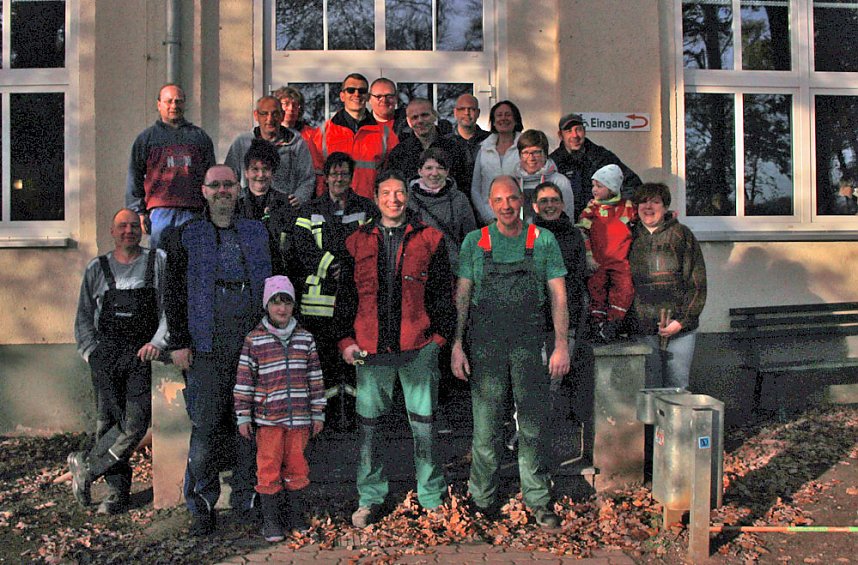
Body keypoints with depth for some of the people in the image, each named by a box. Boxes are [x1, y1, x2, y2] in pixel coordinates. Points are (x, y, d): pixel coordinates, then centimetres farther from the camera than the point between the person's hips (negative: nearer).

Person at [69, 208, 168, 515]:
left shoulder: (158, 262, 8)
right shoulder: (97, 268, 14)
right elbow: (84, 316, 17)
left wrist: (157, 341, -11)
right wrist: (91, 352, 5)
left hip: (143, 352, -1)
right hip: (107, 352, 2)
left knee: (136, 422, -12)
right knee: (107, 423, 1)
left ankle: (86, 466, 9)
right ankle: (117, 491, 12)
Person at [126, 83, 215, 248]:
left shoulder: (200, 136, 17)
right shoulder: (147, 138, 14)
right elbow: (134, 177, 11)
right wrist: (138, 211, 1)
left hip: (193, 212, 1)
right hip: (160, 211, -1)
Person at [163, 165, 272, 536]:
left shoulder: (258, 233, 12)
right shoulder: (185, 238, 7)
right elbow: (173, 293, 4)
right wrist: (179, 343, -3)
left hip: (255, 345, 2)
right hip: (208, 348, -2)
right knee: (205, 426, -1)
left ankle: (246, 498, 20)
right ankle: (202, 507, 12)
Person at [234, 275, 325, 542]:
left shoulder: (306, 338, 7)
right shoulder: (254, 340, -1)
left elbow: (315, 378, 10)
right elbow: (244, 380, 0)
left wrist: (318, 414, 9)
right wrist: (243, 416, -2)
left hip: (299, 418, 2)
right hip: (268, 418, -2)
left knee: (296, 466, 11)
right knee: (269, 468, 3)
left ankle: (295, 516, 26)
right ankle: (270, 521, 17)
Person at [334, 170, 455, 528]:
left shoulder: (429, 239, 5)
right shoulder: (357, 242, 10)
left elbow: (443, 293, 6)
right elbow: (346, 295, 12)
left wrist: (440, 335, -2)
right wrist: (346, 339, 5)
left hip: (418, 348, -2)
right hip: (370, 349, 2)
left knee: (424, 424, 5)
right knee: (368, 425, 8)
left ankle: (432, 498, 20)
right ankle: (370, 499, 23)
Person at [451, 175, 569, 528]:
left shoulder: (543, 241, 6)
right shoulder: (475, 242, 7)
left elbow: (558, 296, 5)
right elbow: (462, 296, 7)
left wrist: (561, 345, -3)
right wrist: (457, 345, 0)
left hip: (530, 343, 0)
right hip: (485, 343, 0)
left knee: (533, 426, 6)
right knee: (486, 426, 4)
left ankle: (538, 500, 19)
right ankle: (483, 500, 17)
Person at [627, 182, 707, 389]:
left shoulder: (681, 234, 2)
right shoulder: (631, 238, 10)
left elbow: (697, 283, -1)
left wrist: (681, 320, -8)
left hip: (680, 328, -2)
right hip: (644, 329, 2)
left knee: (677, 386, 3)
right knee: (649, 389, 5)